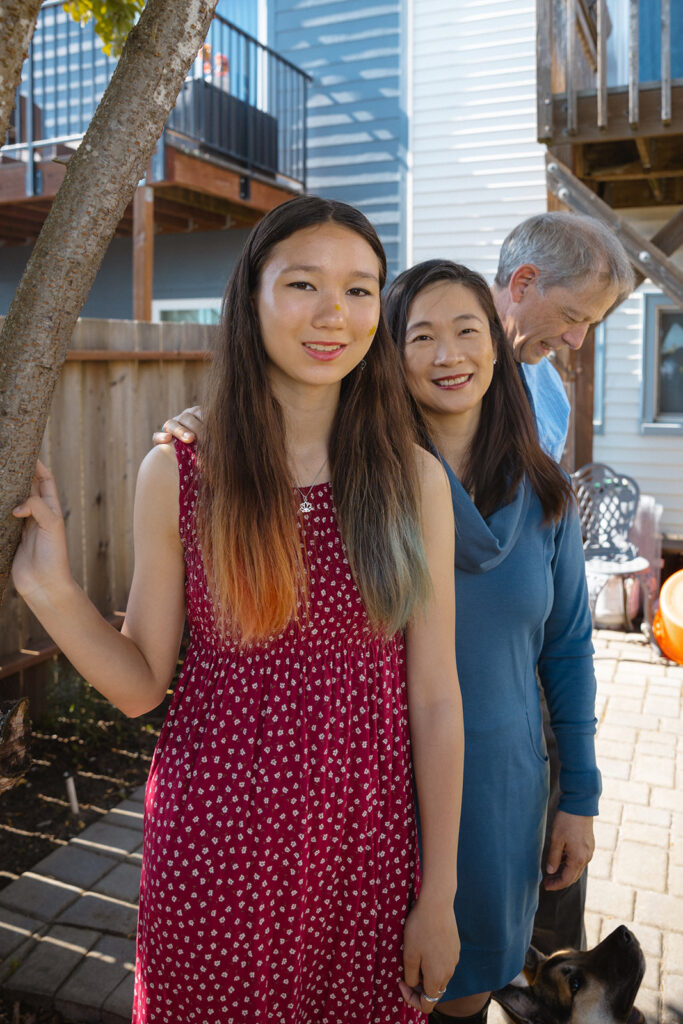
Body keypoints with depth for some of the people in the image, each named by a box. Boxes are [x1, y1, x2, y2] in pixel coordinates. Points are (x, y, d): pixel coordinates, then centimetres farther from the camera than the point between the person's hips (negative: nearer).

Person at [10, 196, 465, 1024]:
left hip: (362, 849, 1)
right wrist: (51, 590, -18)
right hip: (210, 840, 0)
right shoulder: (177, 473, -7)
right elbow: (141, 684, -2)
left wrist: (439, 898, -1)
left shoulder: (414, 480, -7)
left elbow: (436, 700, -4)